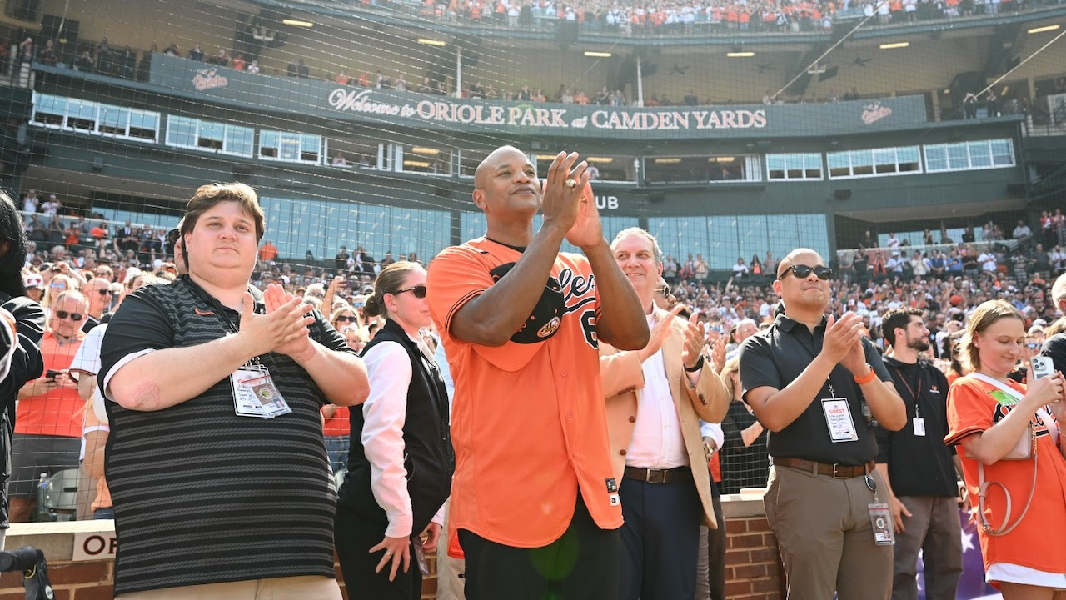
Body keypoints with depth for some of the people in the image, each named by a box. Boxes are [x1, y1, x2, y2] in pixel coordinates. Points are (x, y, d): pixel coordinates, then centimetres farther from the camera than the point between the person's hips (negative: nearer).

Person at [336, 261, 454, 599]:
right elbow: (381, 438, -23)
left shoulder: (415, 353, 16)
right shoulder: (391, 352, -13)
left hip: (404, 514, 9)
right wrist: (400, 523, -19)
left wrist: (431, 512, 16)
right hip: (376, 519, -9)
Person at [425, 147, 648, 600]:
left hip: (589, 493, 5)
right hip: (503, 500, -4)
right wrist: (554, 226, -19)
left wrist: (594, 243, -16)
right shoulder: (455, 263, -1)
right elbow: (491, 325, -23)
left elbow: (633, 336, -4)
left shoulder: (578, 268, 12)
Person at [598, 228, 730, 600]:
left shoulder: (682, 330, 13)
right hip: (615, 488, -4)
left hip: (678, 491, 4)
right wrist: (644, 348, -23)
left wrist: (695, 363, -10)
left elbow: (716, 412, 8)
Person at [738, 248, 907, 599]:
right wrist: (827, 357, -19)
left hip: (867, 486, 4)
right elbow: (774, 416, -16)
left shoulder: (858, 344, 12)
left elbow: (896, 420, 4)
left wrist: (861, 369, -13)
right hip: (805, 486, -4)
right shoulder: (760, 347, 1)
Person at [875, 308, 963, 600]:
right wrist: (887, 495, -15)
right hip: (905, 494, -6)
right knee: (902, 573, -4)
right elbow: (876, 441, -10)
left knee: (949, 567, 11)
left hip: (944, 491, 6)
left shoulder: (936, 377, 17)